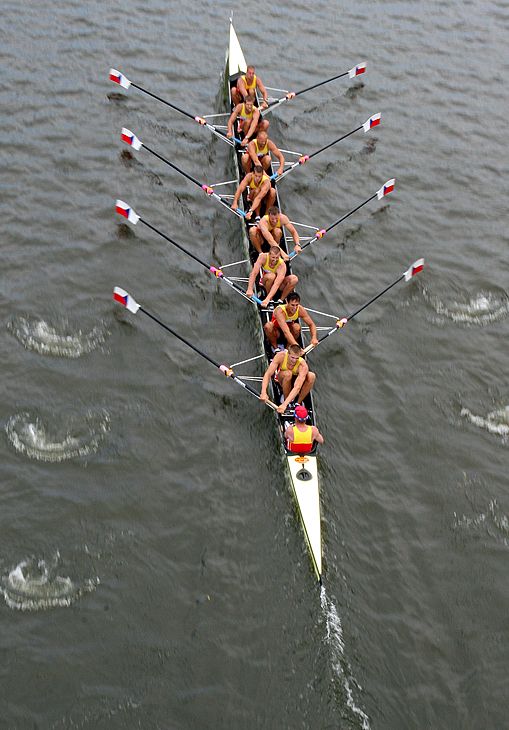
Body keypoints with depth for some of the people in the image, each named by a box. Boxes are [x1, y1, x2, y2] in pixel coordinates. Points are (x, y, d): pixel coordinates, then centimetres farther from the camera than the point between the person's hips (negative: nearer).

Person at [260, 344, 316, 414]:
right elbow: (268, 374, -34)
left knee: (311, 376, -32)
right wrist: (263, 392, -50)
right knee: (288, 373, -37)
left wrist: (284, 404, -56)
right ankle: (285, 399, -14)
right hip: (283, 379, 0)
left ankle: (298, 403, -13)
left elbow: (297, 387, -45)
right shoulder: (280, 356, -31)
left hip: (297, 380, 0)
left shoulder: (303, 365, -34)